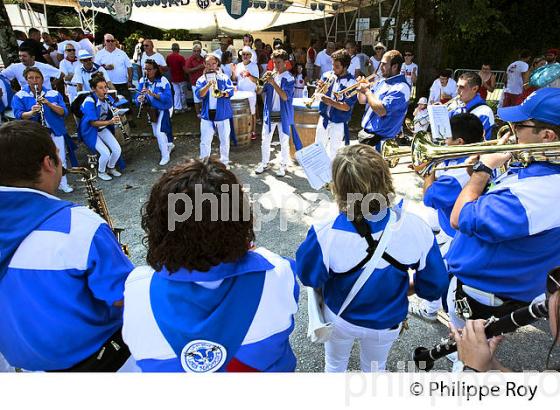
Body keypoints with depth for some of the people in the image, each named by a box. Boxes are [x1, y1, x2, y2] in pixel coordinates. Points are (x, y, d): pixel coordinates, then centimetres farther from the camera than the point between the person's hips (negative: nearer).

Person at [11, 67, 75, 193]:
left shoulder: (54, 94, 2)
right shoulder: (19, 96, 0)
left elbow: (64, 112, -6)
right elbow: (18, 115, -8)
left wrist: (49, 104, -22)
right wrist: (31, 112, -28)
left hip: (55, 131, 1)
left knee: (60, 159, 9)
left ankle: (63, 184, 26)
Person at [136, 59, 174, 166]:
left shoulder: (163, 81, -22)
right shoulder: (142, 81, -8)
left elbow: (167, 98, -29)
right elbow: (138, 96, -6)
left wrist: (152, 94, -39)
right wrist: (140, 99, -30)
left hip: (163, 109, -6)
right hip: (151, 110, 6)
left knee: (159, 132, -15)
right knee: (156, 133, 16)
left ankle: (165, 156, 2)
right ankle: (169, 144, 45)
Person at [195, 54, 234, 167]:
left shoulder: (224, 77, 3)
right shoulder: (201, 79, 4)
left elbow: (231, 91, -10)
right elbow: (199, 95, -11)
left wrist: (223, 93, -32)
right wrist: (208, 85, -26)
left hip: (222, 114, 0)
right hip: (207, 114, 1)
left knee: (225, 140, 9)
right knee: (205, 141, 4)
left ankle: (224, 162, 25)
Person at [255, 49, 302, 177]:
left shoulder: (289, 78, -7)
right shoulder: (271, 75, 5)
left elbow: (285, 96, -20)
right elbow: (259, 91, 4)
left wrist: (273, 83, -26)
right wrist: (264, 80, -13)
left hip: (283, 114, -4)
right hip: (269, 113, 4)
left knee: (284, 141, 5)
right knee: (265, 140, 10)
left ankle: (283, 165, 19)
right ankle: (264, 162, 26)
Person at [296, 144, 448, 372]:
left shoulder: (325, 235, -37)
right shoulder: (416, 228, -30)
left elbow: (307, 277, -17)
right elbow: (434, 287, -14)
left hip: (339, 318, -1)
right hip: (387, 323, 2)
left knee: (335, 364, 33)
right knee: (375, 368, 34)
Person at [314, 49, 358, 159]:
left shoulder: (351, 83, -14)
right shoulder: (327, 75, -1)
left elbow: (346, 107, -20)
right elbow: (317, 96, 4)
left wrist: (329, 101, -29)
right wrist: (319, 88, -17)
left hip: (338, 123, -5)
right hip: (323, 118, 5)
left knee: (333, 152, 7)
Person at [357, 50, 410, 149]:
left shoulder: (401, 88, -16)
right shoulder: (381, 82, 12)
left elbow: (381, 111, -28)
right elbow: (362, 101, 19)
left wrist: (367, 91, -17)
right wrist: (361, 89, -3)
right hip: (365, 132, 9)